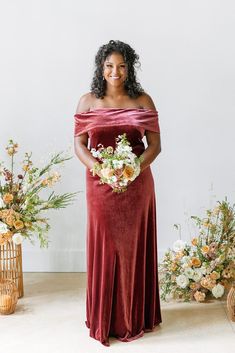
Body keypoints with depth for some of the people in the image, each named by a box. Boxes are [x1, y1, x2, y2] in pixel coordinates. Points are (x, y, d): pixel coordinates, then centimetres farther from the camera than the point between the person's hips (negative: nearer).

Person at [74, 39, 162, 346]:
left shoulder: (143, 101, 2)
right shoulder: (88, 101, 2)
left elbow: (155, 144, -1)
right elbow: (79, 144, -1)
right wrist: (98, 169, -19)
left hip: (137, 183, 0)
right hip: (100, 184, 0)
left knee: (135, 246, 7)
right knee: (104, 246, 4)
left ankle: (135, 316, 22)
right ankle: (105, 317, 19)